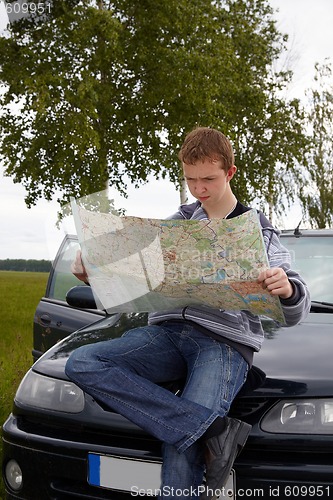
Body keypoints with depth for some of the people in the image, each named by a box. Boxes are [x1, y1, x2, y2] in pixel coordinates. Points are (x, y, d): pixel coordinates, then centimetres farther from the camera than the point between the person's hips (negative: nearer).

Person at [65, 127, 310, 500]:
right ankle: (212, 430, -28)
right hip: (168, 331, 5)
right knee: (81, 363, -21)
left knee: (180, 444, -30)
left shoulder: (258, 231, 6)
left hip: (226, 340, -5)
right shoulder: (178, 221, 19)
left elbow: (294, 314, -1)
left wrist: (288, 290, -28)